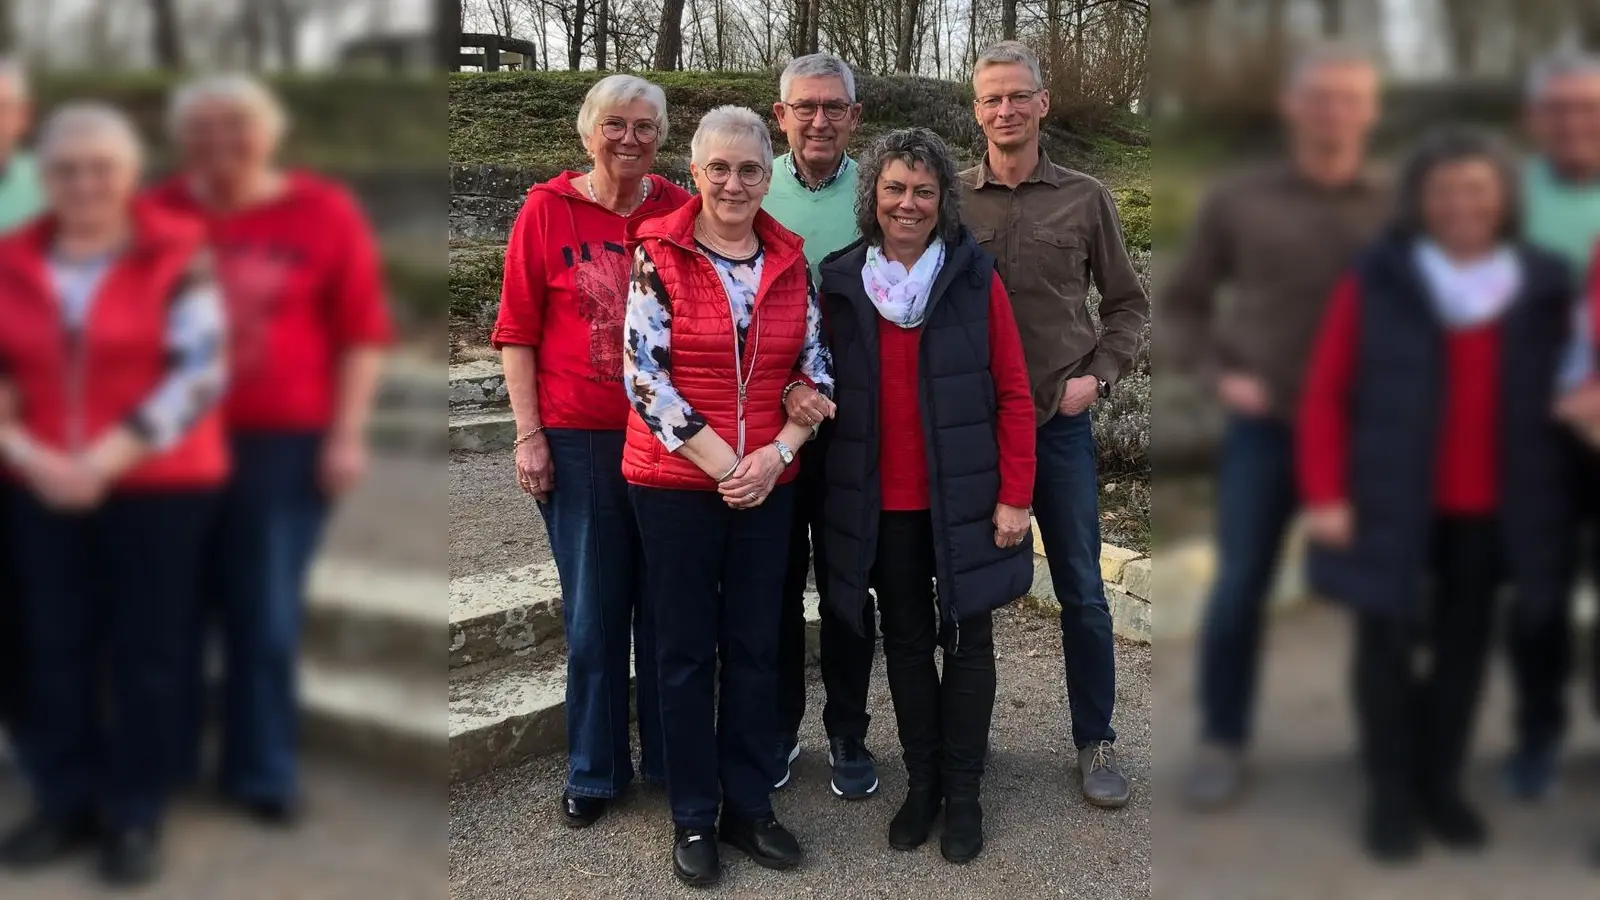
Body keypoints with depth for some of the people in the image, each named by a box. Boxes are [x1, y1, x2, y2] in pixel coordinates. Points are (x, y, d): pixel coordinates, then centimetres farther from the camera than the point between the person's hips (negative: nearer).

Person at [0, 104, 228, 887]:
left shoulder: (176, 256, -5)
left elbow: (201, 373, -13)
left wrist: (107, 460, -17)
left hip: (160, 486, -3)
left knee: (146, 652, 4)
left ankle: (135, 814, 17)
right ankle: (65, 802, 24)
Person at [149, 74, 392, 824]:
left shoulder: (323, 213, -3)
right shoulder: (158, 215, 1)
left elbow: (361, 332, -2)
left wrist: (346, 434, -6)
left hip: (281, 441, -1)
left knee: (265, 616, 7)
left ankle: (261, 771, 22)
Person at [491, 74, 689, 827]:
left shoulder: (679, 213, 2)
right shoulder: (547, 211, -3)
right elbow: (517, 332, -1)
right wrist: (529, 434, -5)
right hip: (579, 440, -1)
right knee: (593, 610, 7)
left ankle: (671, 757, 27)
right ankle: (594, 770, 24)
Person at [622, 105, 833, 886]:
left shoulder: (791, 261, 4)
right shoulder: (657, 253, -7)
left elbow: (815, 370, 6)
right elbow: (643, 374, -12)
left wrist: (776, 453, -10)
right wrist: (722, 464, -15)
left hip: (769, 484, 3)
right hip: (675, 481, -3)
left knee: (756, 646, 11)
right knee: (686, 649, 7)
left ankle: (749, 806, 25)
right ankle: (693, 817, 20)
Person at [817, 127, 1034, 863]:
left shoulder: (976, 279, -5)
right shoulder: (840, 283, 1)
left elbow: (1014, 394, -5)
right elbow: (827, 391, 6)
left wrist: (1015, 496, -8)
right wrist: (832, 487, -2)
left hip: (963, 498, -2)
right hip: (881, 503, 2)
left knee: (967, 639, 8)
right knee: (905, 641, 13)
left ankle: (963, 791, 22)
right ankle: (921, 782, 27)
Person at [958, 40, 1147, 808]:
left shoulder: (1085, 200, 1)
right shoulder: (950, 200, 0)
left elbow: (1127, 303, 8)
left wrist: (1098, 374, -5)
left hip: (1059, 421, 0)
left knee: (1081, 591, 5)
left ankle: (1096, 742, 20)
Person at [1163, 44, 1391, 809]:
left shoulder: (1397, 208, 1)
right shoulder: (1237, 200, 0)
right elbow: (1181, 304, 8)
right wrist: (1219, 374, -6)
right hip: (1265, 428, -1)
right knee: (1239, 590, -3)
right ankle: (1221, 744, 13)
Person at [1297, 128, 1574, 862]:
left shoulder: (1543, 287, 3)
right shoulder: (1375, 283, -6)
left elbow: (1559, 397, 12)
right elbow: (1325, 394, -5)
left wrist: (1555, 498, 4)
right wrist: (1324, 494, -11)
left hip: (1490, 509, 3)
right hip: (1391, 502, -3)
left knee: (1464, 643, 13)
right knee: (1386, 644, 5)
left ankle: (1441, 783, 29)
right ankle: (1390, 795, 18)